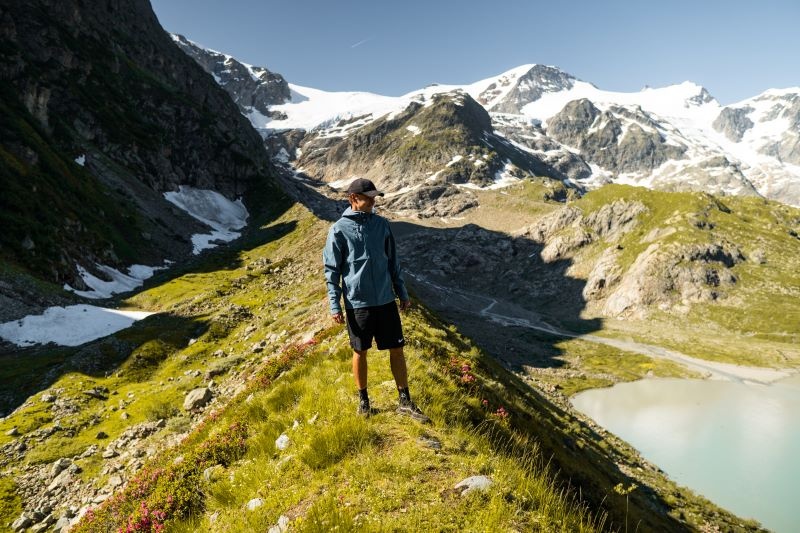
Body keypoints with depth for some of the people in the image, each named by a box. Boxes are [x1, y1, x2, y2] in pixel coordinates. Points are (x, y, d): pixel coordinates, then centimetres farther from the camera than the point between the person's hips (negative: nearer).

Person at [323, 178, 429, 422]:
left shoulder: (381, 224, 5)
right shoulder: (339, 230, -6)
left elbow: (392, 261, 11)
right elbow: (332, 270, -4)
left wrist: (403, 293, 12)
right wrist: (335, 306, -7)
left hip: (386, 300, 3)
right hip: (357, 303, -3)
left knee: (397, 350, 7)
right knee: (360, 352, 11)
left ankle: (405, 402, 20)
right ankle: (363, 400, 30)